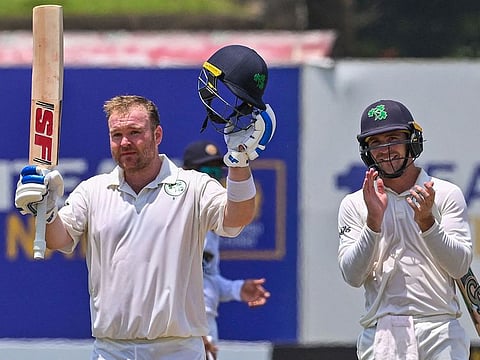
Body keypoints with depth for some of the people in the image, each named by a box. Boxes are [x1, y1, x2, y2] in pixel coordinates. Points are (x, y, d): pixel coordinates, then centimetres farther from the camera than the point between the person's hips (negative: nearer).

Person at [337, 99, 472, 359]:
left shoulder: (447, 194, 9)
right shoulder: (354, 205, 11)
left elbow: (459, 267, -1)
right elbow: (352, 276, 0)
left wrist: (427, 222, -15)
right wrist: (373, 221, -12)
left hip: (440, 331, -1)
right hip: (381, 335, 1)